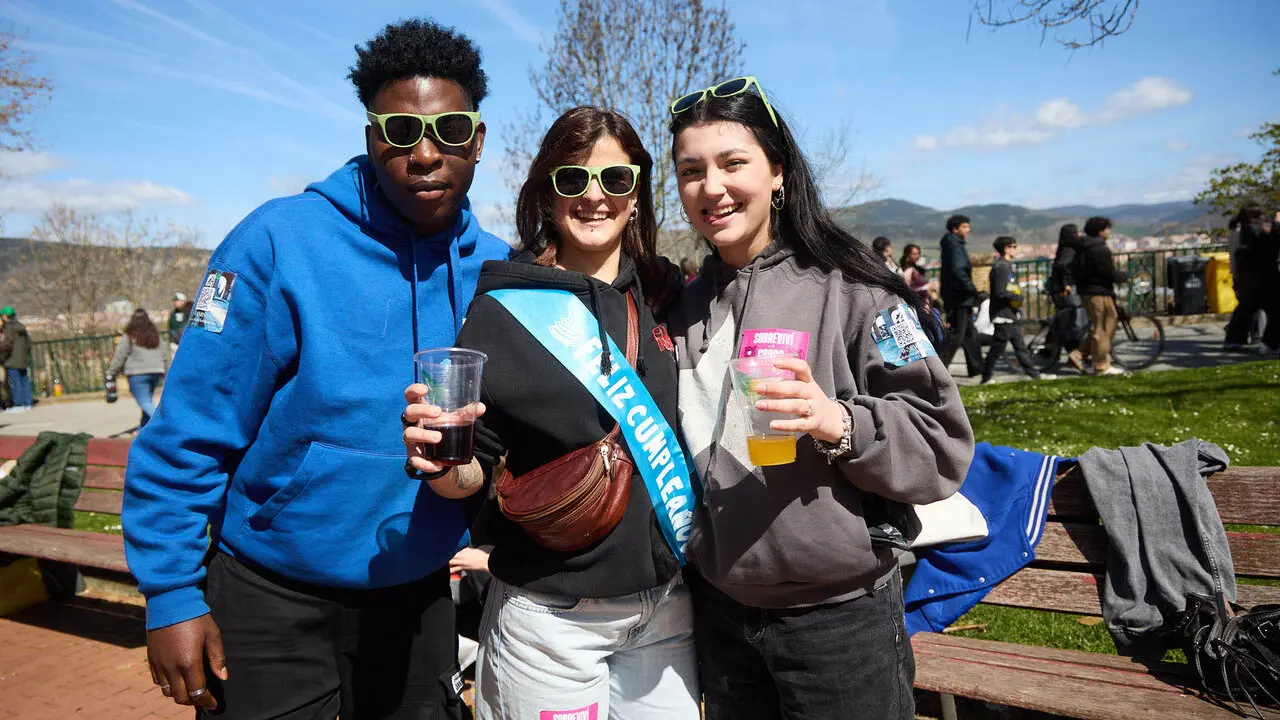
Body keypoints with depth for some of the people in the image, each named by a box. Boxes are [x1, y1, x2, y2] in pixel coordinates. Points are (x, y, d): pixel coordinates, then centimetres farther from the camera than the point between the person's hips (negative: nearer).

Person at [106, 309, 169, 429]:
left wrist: (111, 374, 7)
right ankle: (143, 427, 25)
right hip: (156, 371, 5)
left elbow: (119, 357, -3)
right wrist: (165, 372, 24)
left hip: (137, 374, -5)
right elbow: (164, 354, 15)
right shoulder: (156, 335, 10)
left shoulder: (129, 337, -5)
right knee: (147, 400, 18)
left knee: (145, 402, -7)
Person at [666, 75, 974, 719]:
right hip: (719, 611, 5)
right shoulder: (683, 309, 5)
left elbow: (943, 447, -13)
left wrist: (839, 424, -28)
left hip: (840, 612, -4)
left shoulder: (847, 287, -11)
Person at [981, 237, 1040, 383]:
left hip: (1012, 315, 10)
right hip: (1003, 315, -10)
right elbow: (1000, 292, -23)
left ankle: (1031, 371, 17)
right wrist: (1018, 297, -12)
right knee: (998, 347, -4)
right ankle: (986, 376, 4)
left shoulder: (1008, 266, 16)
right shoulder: (1001, 267, -16)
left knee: (1020, 345, 13)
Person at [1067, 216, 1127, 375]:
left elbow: (1074, 270, 20)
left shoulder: (1083, 248, 14)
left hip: (1085, 291, 10)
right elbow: (1110, 273, -17)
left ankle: (1077, 354, 9)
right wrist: (1125, 275, 0)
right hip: (1099, 292, -10)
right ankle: (1102, 366, 3)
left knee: (1098, 328, 16)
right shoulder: (1101, 249, -15)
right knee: (1102, 329, -2)